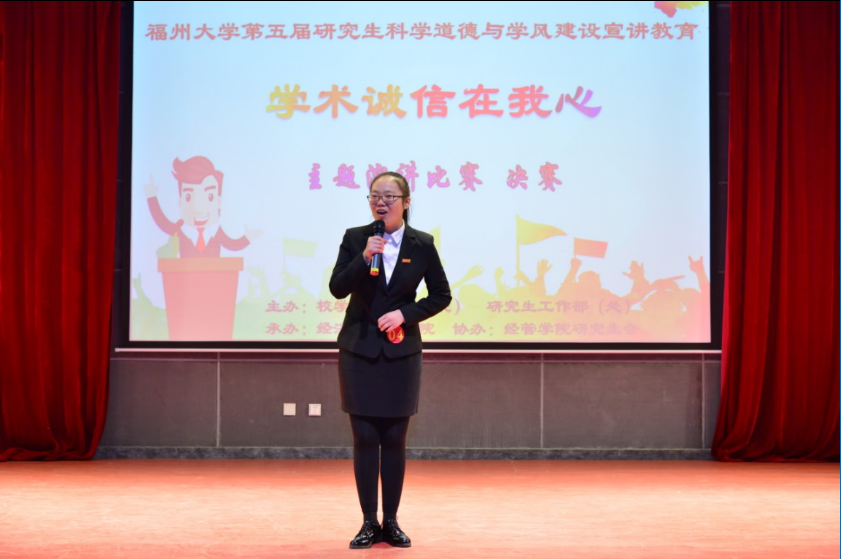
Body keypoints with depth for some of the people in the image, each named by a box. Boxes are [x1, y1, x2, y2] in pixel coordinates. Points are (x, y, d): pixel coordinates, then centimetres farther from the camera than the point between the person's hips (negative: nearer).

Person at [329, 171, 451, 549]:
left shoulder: (422, 244, -1)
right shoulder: (355, 238, -1)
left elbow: (441, 295, 3)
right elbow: (337, 288, -7)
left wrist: (405, 313, -11)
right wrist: (364, 258, -21)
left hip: (402, 351, 0)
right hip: (359, 350, 0)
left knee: (394, 439, 5)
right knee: (365, 438, 2)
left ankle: (391, 522, 15)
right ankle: (369, 522, 10)